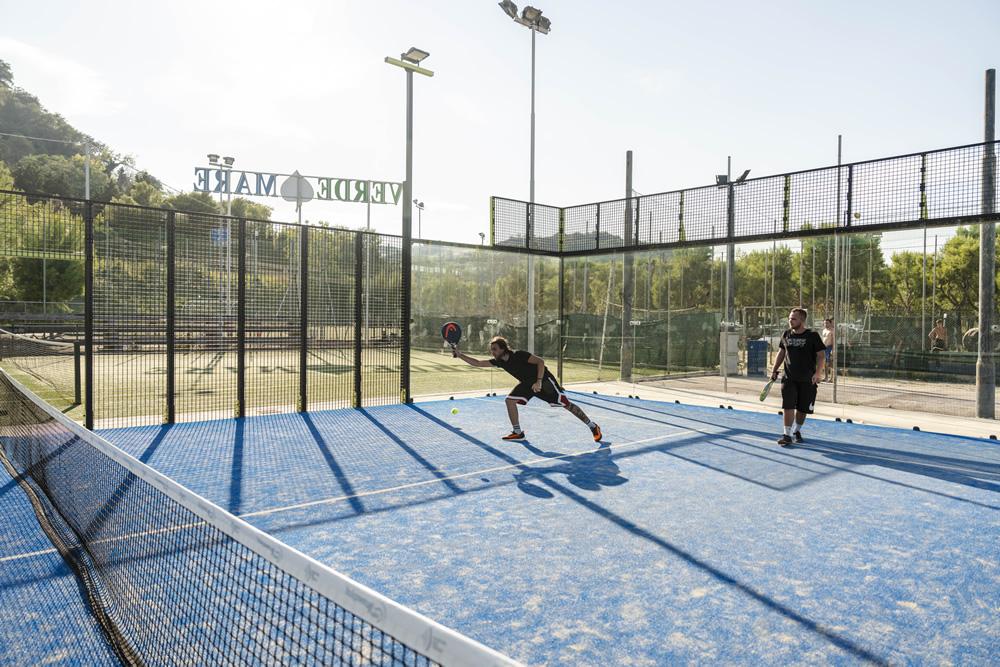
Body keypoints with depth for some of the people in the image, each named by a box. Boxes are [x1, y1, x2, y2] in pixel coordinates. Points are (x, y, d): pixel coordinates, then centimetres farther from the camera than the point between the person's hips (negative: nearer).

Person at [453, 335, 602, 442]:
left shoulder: (519, 355, -27)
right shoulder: (499, 361, -7)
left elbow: (540, 361, -26)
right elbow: (477, 363, -6)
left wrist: (539, 382, -31)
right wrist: (459, 355, -15)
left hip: (544, 380, -7)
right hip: (527, 383, 7)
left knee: (566, 403, -7)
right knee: (510, 400, -10)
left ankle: (593, 427, 5)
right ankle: (517, 432, 1)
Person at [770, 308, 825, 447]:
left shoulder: (813, 336, -6)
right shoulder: (786, 335, 6)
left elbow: (821, 356, -6)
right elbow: (781, 353, 17)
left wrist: (818, 373, -18)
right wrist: (774, 370, 12)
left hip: (807, 380, -2)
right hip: (789, 378, 2)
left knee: (802, 408, 9)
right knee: (788, 406, -9)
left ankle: (797, 431, 30)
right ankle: (787, 435, -6)